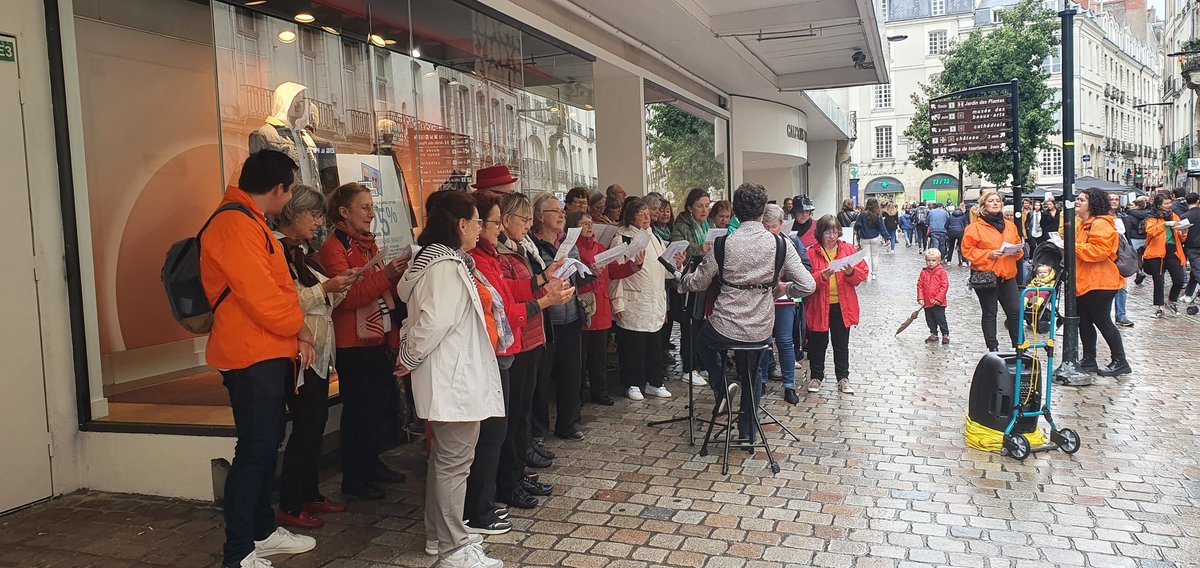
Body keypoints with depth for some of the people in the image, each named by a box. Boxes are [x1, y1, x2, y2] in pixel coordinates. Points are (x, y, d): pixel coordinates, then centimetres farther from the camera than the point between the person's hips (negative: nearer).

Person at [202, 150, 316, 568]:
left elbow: (275, 287, 18)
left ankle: (262, 531, 31)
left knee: (265, 446, 18)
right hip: (252, 357, -11)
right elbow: (262, 297, -22)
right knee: (254, 451, -6)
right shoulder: (235, 226, -18)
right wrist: (299, 328, -5)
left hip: (269, 354, 11)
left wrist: (296, 334, 7)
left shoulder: (249, 223, 17)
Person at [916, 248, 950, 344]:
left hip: (938, 303, -5)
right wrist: (920, 298, -4)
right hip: (927, 302, 5)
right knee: (930, 320, 14)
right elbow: (920, 285, 5)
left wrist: (938, 298, -16)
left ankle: (945, 335, 15)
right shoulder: (924, 272, 5)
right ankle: (933, 334, 27)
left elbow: (944, 286, -11)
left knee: (941, 320, 2)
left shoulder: (941, 272, -8)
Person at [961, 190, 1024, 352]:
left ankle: (1018, 345, 18)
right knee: (989, 313, 5)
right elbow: (968, 250, -8)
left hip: (1007, 275, 5)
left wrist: (1018, 252, -3)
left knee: (1015, 311, 6)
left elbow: (1018, 245, 20)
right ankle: (993, 348, 14)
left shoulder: (1010, 225, 11)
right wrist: (988, 254, -18)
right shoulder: (975, 227, -6)